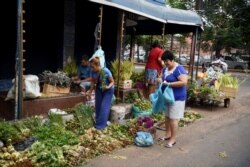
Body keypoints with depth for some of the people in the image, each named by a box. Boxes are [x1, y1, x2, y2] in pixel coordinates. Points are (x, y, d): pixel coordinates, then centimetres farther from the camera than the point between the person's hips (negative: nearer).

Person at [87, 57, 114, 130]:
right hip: (99, 90, 5)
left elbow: (112, 82, -19)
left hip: (108, 91, -5)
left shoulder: (106, 71, -29)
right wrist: (90, 91, 2)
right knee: (98, 106, 10)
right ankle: (98, 122, 27)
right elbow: (93, 82, 3)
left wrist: (108, 87, -37)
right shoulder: (93, 72, -13)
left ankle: (101, 124, 0)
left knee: (104, 107, -7)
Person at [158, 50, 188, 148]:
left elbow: (184, 82, -27)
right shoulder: (165, 69, 8)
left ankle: (173, 139, 6)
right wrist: (160, 81, -4)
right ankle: (168, 135, 31)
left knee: (173, 118, -4)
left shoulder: (179, 69, -18)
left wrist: (169, 84, -27)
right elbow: (162, 78, 21)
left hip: (177, 98, -8)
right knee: (167, 116, 16)